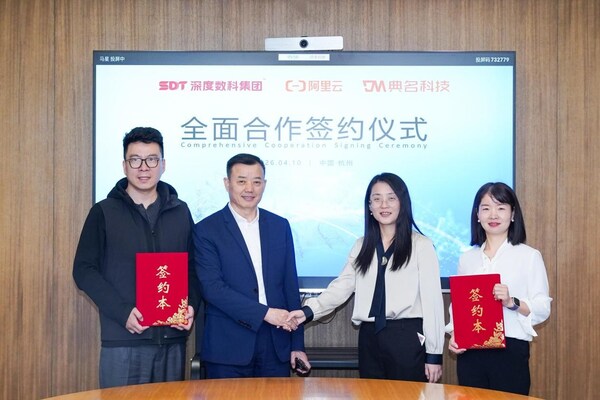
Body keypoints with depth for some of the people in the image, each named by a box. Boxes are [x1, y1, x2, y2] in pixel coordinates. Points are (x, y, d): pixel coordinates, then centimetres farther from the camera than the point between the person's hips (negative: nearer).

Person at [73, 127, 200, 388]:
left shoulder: (180, 212, 9)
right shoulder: (104, 212, 1)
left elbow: (193, 267, 13)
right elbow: (84, 270, -4)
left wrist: (191, 306, -5)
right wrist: (123, 312, -16)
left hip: (172, 338, 3)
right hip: (123, 340, -3)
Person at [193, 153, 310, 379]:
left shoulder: (280, 226, 9)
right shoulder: (206, 230, -4)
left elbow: (290, 285, 10)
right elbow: (212, 288, -13)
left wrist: (297, 344, 9)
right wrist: (264, 313, -16)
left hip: (276, 345, 4)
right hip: (228, 347, -3)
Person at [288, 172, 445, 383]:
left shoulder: (421, 246, -3)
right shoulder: (362, 246, 11)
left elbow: (432, 300, -4)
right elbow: (341, 286, 2)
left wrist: (434, 354, -5)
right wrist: (308, 311, -14)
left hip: (408, 338, -4)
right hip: (369, 337, 4)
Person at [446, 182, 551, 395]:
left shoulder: (529, 256, -1)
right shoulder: (467, 258, 10)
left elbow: (543, 309, -6)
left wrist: (512, 302, -22)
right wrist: (454, 335, -5)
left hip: (510, 351, -3)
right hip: (469, 352, 3)